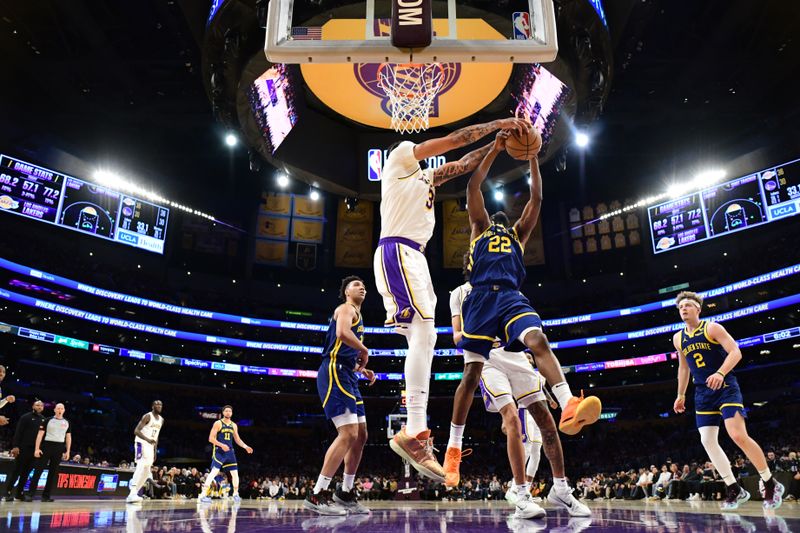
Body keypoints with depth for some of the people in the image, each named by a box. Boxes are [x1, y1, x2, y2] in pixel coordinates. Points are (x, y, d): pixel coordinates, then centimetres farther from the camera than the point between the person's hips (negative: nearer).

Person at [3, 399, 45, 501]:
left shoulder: (44, 420, 12)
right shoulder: (26, 417, 0)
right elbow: (18, 432, -6)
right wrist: (15, 446, -15)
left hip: (35, 449, 4)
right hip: (24, 447, -4)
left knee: (26, 472, 7)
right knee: (16, 471, -3)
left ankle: (19, 493, 13)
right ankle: (8, 492, 1)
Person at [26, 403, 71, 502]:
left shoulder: (67, 423, 10)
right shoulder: (47, 420, 1)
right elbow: (40, 434, -2)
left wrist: (67, 451, 5)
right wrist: (37, 449, -11)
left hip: (59, 448, 3)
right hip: (46, 446, -3)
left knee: (53, 472, 3)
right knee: (38, 470, -7)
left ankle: (46, 496, 9)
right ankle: (30, 494, -2)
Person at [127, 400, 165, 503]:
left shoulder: (161, 420, 11)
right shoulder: (147, 416, -12)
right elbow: (136, 431, -19)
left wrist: (155, 451, 15)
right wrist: (147, 439, -35)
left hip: (150, 445, 9)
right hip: (142, 443, -9)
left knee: (146, 471, 8)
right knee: (141, 466, -24)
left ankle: (134, 493, 15)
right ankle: (132, 493, -31)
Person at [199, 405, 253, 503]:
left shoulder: (234, 425, 12)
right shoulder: (218, 423, -4)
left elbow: (237, 439, 18)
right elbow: (211, 438, -9)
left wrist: (245, 446, 3)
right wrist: (221, 445, -22)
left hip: (230, 451, 6)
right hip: (219, 451, -5)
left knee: (235, 473, 6)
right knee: (214, 472, -20)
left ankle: (236, 494, 21)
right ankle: (204, 495, -19)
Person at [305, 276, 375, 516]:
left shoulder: (357, 315, 27)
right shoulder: (346, 309, -2)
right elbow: (342, 333, -26)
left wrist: (362, 369, 19)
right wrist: (364, 350, -11)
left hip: (347, 376, 10)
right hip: (334, 373, -10)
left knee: (360, 436, 11)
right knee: (348, 434, -17)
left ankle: (345, 493, 21)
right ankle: (317, 495, -14)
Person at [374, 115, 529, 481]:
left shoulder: (424, 176, 32)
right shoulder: (399, 156, 9)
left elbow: (463, 163, 31)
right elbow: (452, 140, 1)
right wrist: (497, 124, 8)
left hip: (412, 258, 10)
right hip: (398, 252, -10)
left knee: (422, 340, 2)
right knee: (424, 334, -22)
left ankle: (412, 431, 1)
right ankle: (415, 431, -27)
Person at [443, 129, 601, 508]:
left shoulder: (518, 234, 31)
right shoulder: (480, 227, 24)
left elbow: (536, 199, 26)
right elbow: (473, 186, 15)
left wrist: (532, 158, 23)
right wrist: (495, 149, 16)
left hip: (512, 298, 2)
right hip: (482, 297, -2)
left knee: (538, 340, -28)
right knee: (472, 371, -7)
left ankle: (570, 407, -46)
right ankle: (454, 446, 2)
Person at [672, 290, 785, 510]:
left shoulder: (712, 328, -7)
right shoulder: (678, 338, 11)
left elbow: (735, 352, -16)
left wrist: (720, 373, -31)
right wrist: (681, 395, 22)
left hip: (726, 388, -6)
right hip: (703, 393, 6)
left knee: (738, 435, -16)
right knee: (707, 441, -1)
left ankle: (770, 484, 4)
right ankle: (735, 490, 9)